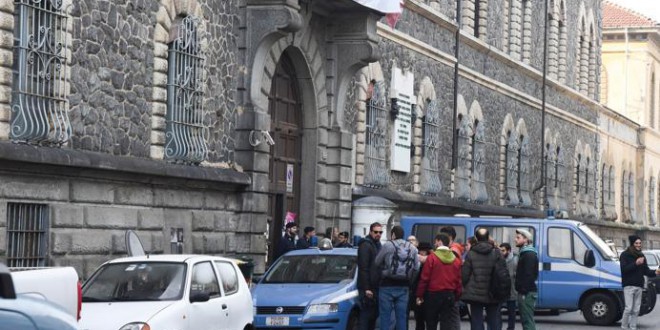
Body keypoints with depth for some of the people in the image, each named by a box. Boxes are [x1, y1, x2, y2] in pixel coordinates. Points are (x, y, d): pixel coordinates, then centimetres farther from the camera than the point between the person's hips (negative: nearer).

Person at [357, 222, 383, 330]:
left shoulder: (377, 245, 16)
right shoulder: (366, 245, -12)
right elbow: (363, 269, -18)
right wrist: (366, 288, -23)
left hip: (375, 287, 9)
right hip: (368, 288, -9)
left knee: (373, 315, 11)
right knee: (366, 315, -9)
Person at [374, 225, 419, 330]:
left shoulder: (387, 246, -8)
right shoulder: (412, 248, 6)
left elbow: (377, 263, -4)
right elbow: (416, 267, 3)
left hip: (387, 286, -4)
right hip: (404, 287, 4)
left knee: (385, 316, 1)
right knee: (401, 316, 8)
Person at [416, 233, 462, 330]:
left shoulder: (432, 257, -10)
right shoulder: (456, 259, 2)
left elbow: (424, 278, -10)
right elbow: (458, 280, 3)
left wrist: (419, 295, -3)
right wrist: (457, 297, 11)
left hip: (433, 295, -3)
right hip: (449, 295, 3)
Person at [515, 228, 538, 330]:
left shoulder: (529, 255, -13)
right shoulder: (524, 253, 19)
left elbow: (529, 275, -21)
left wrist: (524, 291, -24)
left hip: (527, 293, -11)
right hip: (524, 292, 11)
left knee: (527, 320, -11)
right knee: (525, 319, 13)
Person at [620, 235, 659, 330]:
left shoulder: (641, 256, 15)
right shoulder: (625, 255, -2)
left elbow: (646, 271, 12)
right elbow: (624, 269, -13)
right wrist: (635, 263, -23)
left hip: (639, 286, 5)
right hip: (629, 285, -5)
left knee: (636, 310, 4)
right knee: (629, 308, -11)